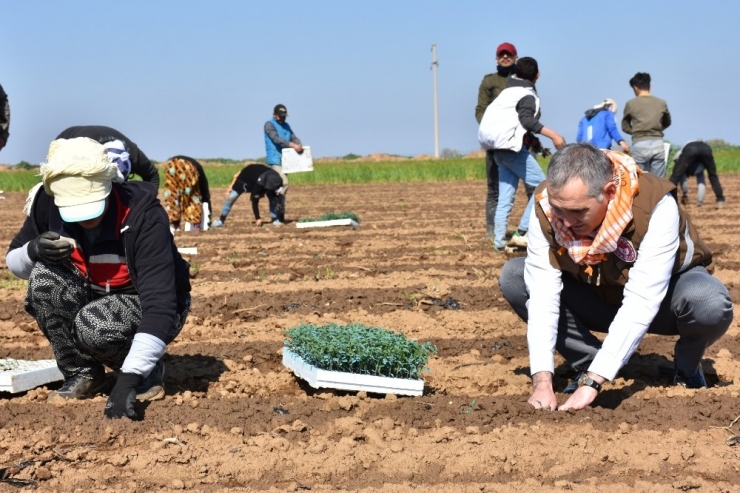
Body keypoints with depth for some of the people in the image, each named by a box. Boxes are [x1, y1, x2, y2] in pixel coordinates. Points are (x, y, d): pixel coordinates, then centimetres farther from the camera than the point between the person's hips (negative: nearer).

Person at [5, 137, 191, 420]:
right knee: (45, 277, -25)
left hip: (145, 307, -5)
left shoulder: (142, 213, -30)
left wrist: (128, 379, -44)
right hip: (91, 298, 5)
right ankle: (82, 374, -6)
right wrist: (33, 251, -27)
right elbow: (13, 261, 0)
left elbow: (160, 304, -35)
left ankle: (147, 372, -2)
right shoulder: (47, 203, -16)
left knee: (94, 326, -35)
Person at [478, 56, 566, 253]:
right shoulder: (528, 96, -8)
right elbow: (527, 119, -25)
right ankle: (522, 233, -12)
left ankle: (499, 240, 3)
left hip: (499, 146, 9)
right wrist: (553, 135, -30)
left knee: (505, 195, 9)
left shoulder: (509, 90, 16)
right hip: (510, 145, -9)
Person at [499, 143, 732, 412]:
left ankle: (687, 369, -3)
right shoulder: (546, 207, -25)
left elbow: (641, 302, -40)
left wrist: (591, 383, -46)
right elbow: (542, 292, -27)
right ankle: (589, 362, -5)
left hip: (663, 295, -3)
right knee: (513, 276, -19)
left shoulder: (656, 205, -35)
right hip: (598, 298, 3)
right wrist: (542, 381, -38)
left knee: (710, 303, -37)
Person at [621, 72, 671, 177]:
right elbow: (667, 123, 22)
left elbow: (625, 127, 8)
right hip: (658, 144, 2)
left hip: (640, 145, -2)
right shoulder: (661, 103, 6)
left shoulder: (631, 104, -1)